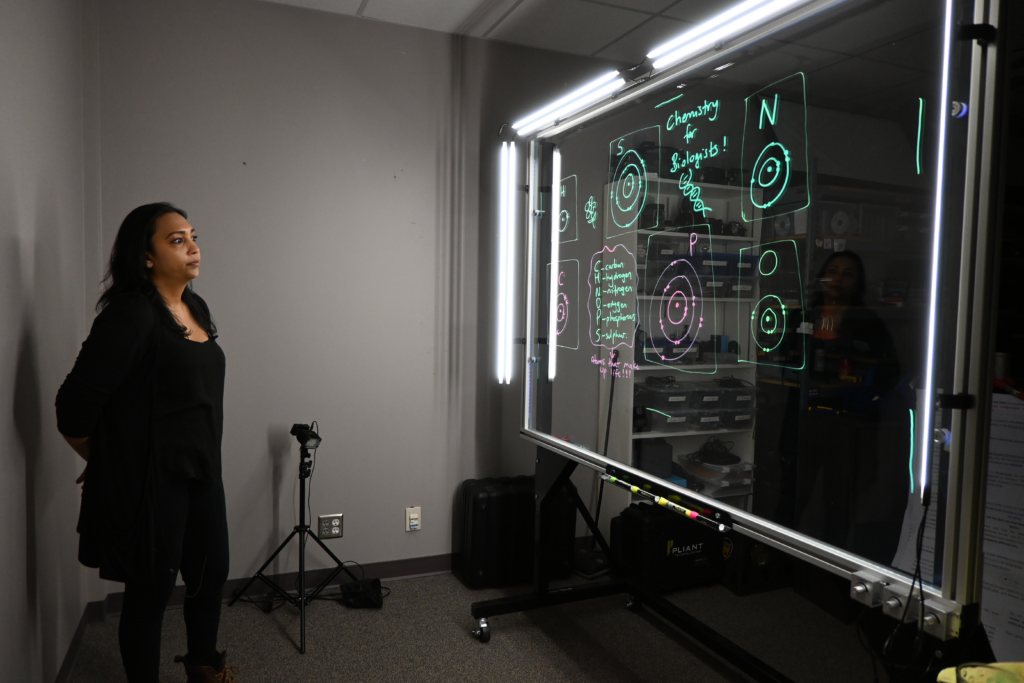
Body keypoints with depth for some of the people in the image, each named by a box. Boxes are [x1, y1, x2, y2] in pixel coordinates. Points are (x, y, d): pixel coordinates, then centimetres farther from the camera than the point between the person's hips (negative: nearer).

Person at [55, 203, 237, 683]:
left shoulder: (197, 307, 6)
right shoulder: (131, 313, -19)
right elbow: (75, 408, -19)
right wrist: (105, 463, -2)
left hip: (202, 472, 8)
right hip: (150, 480, -8)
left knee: (211, 574, 20)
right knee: (152, 590, 9)